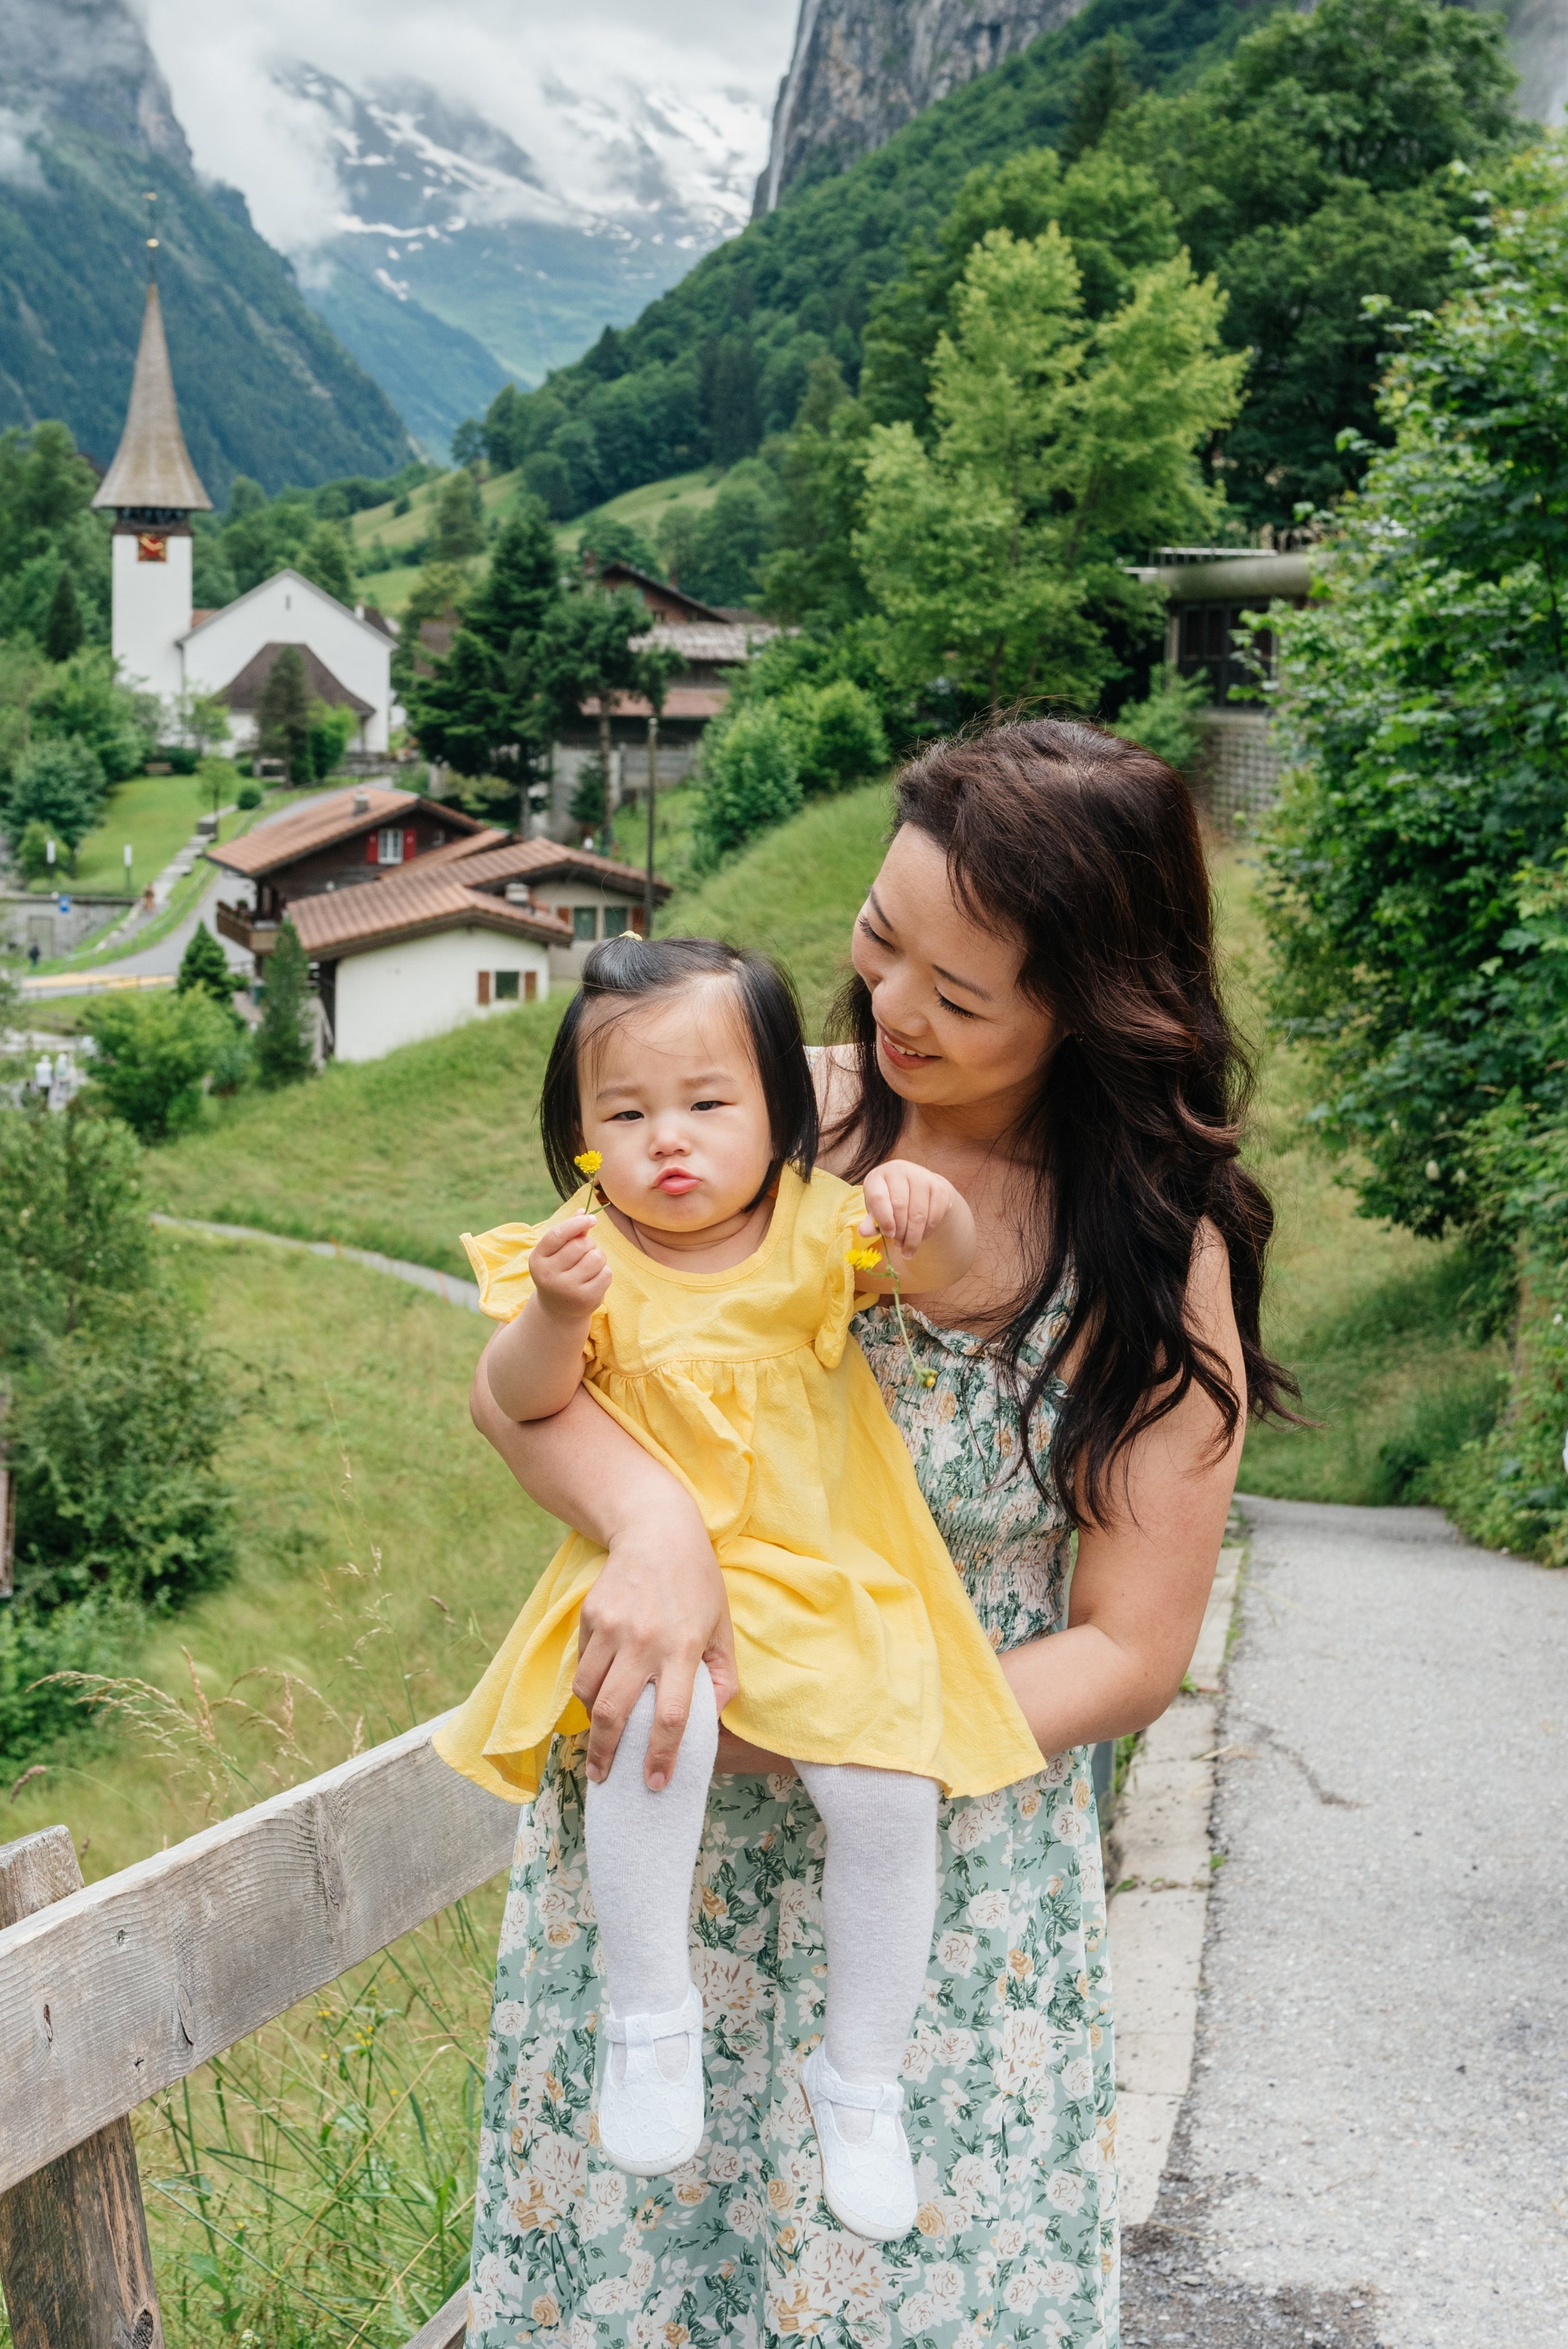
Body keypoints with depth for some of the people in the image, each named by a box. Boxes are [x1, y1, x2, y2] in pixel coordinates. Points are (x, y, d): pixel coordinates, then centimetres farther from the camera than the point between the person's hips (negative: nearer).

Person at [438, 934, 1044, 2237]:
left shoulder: (815, 1225, -1)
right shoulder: (585, 1253, -2)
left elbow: (941, 1271, -11)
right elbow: (523, 1400, -9)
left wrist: (932, 1217, -33)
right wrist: (557, 1316, -30)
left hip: (830, 1583, 2)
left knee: (889, 1788, -15)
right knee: (657, 1719, -33)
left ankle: (862, 2077, 9)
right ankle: (649, 2010, -10)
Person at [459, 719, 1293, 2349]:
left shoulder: (1157, 1257, -9)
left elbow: (1130, 1654, -8)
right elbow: (515, 1381, -6)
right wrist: (651, 1518, -28)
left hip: (944, 1867, -2)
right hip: (662, 1806, 2)